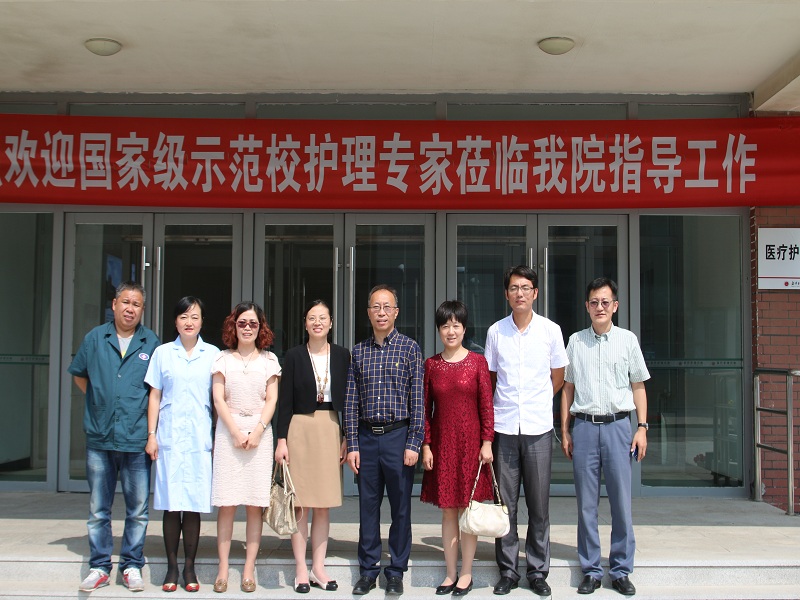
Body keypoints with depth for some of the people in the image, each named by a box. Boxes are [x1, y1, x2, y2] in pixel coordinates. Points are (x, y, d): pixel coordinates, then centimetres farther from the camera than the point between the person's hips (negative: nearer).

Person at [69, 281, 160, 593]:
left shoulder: (151, 343, 2)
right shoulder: (95, 338, 5)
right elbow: (79, 374, 19)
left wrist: (153, 429, 3)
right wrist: (99, 401, 10)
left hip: (136, 439, -1)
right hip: (100, 438, 1)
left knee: (137, 509, 5)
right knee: (98, 509, 9)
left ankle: (132, 565, 17)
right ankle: (99, 567, 20)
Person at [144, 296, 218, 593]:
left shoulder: (213, 354, 6)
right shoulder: (163, 353, 8)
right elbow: (155, 396, 8)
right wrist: (151, 435, 2)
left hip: (200, 438, 0)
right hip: (169, 437, 0)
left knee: (194, 505, 2)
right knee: (171, 504, 1)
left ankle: (189, 568, 12)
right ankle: (171, 568, 12)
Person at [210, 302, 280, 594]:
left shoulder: (269, 360, 10)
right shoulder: (223, 359, 9)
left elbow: (272, 400, 5)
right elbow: (219, 399, 2)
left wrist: (257, 431, -8)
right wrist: (236, 432, -8)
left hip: (259, 431, 1)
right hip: (228, 431, -1)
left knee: (255, 504, -1)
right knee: (227, 503, -3)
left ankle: (249, 570, 4)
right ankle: (223, 570, 2)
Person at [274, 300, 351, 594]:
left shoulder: (342, 355, 5)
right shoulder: (294, 356, 0)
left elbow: (348, 398, 7)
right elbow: (285, 400, -1)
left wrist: (347, 438, 2)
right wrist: (282, 439, -6)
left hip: (331, 431, 2)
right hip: (300, 429, -2)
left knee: (324, 504, 7)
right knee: (301, 503, 0)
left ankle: (318, 567, 16)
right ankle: (301, 569, 9)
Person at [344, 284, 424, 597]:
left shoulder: (410, 348, -1)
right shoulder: (358, 352, 8)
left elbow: (418, 399, -3)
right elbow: (351, 401, 7)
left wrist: (414, 443, -8)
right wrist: (352, 445, 3)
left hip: (398, 435, -2)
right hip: (366, 436, 3)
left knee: (400, 506, 5)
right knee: (368, 505, 8)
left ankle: (396, 571, 18)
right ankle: (368, 570, 20)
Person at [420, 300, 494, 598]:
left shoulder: (477, 362, -2)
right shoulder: (431, 365, 5)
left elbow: (486, 405, -2)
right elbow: (425, 408, 6)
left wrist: (487, 442, -7)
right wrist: (426, 445, 1)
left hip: (470, 442, -2)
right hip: (442, 444, 2)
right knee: (448, 510, 8)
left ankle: (466, 573, 17)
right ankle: (450, 574, 19)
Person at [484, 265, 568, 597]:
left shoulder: (550, 330, 2)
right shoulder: (496, 331, 4)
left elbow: (557, 378, 13)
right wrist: (510, 403, 10)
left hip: (538, 427, -1)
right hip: (504, 427, 1)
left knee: (539, 504, 4)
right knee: (504, 503, 5)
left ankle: (538, 572, 16)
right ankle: (508, 571, 16)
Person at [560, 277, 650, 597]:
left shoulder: (627, 339, 5)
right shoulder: (576, 341, 8)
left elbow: (638, 386, 9)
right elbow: (568, 388, 12)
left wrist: (642, 428, 2)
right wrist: (564, 431, 8)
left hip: (618, 426, -1)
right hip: (584, 427, 1)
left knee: (621, 501, 1)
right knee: (586, 503, 4)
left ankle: (621, 571, 13)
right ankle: (591, 570, 14)